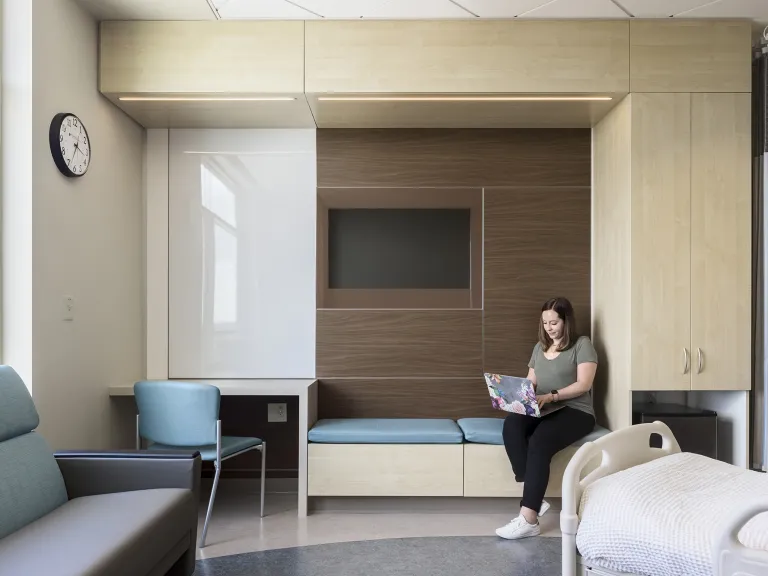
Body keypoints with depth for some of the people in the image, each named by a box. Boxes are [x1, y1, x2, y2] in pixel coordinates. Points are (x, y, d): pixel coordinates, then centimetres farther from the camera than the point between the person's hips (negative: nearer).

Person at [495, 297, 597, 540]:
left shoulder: (582, 345, 0)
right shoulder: (540, 347, 19)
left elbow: (584, 385, -11)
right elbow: (530, 383, 17)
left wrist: (551, 396, -24)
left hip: (576, 411, -5)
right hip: (543, 409, 6)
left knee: (539, 441, -34)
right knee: (512, 424, -28)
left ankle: (529, 519, -32)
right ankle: (534, 499, -27)